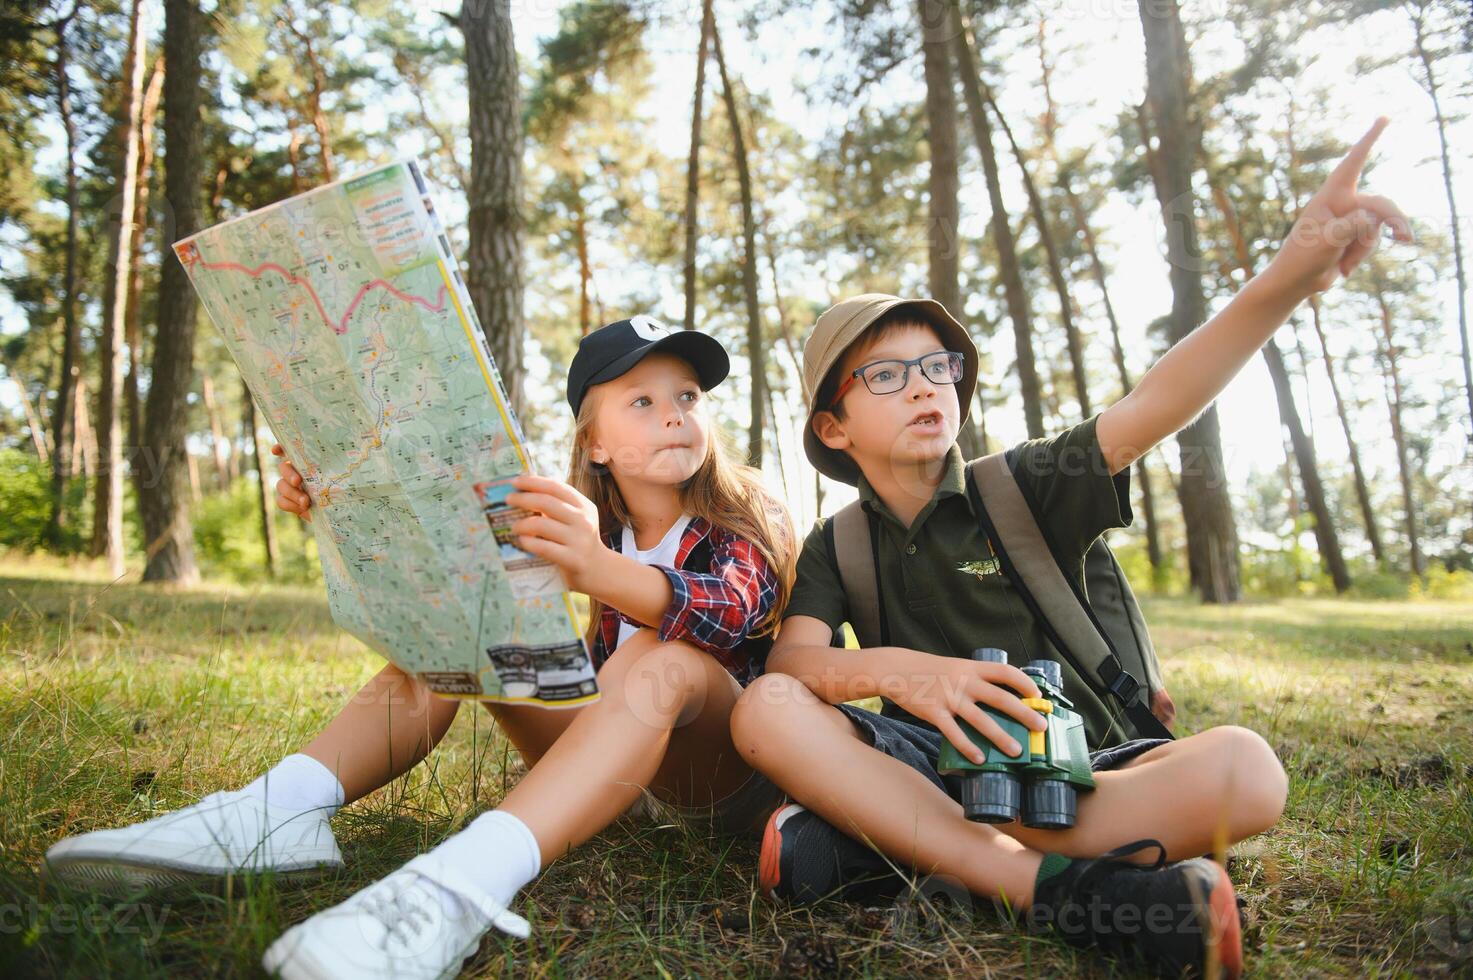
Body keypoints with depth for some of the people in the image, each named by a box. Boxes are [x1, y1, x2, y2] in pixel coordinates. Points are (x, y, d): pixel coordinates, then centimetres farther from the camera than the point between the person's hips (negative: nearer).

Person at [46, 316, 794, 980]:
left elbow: (735, 609, -34)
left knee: (661, 658, -36)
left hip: (730, 761, -4)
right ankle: (274, 814, -26)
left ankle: (459, 887, -55)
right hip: (614, 751, 4)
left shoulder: (741, 519, -10)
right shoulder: (584, 517, 2)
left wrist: (600, 571, -54)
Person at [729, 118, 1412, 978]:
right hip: (928, 764, 1)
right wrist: (891, 670, -32)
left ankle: (886, 845, -28)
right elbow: (792, 660, -10)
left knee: (1244, 769, -29)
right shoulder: (836, 547, 7)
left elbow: (1148, 411, -15)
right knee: (766, 712, -28)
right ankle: (1055, 888, -33)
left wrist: (1288, 278, -30)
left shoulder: (1022, 488, 2)